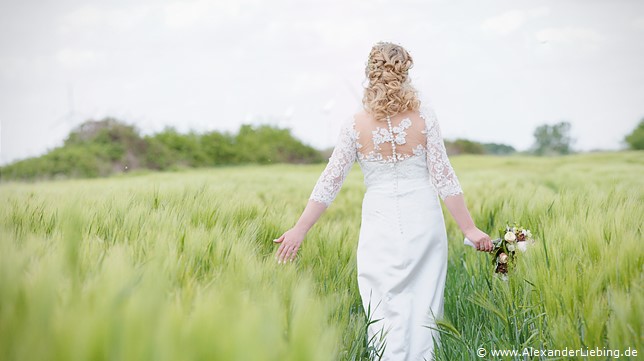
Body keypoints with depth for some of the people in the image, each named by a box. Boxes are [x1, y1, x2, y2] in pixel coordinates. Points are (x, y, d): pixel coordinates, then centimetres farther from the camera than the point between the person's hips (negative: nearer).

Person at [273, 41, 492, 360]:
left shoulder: (356, 125, -4)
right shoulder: (424, 116, -5)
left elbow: (329, 183, -3)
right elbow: (443, 178, -6)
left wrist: (299, 230, 4)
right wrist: (469, 229, -2)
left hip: (381, 228, 0)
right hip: (424, 223, 1)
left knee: (386, 312, 5)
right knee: (423, 308, 9)